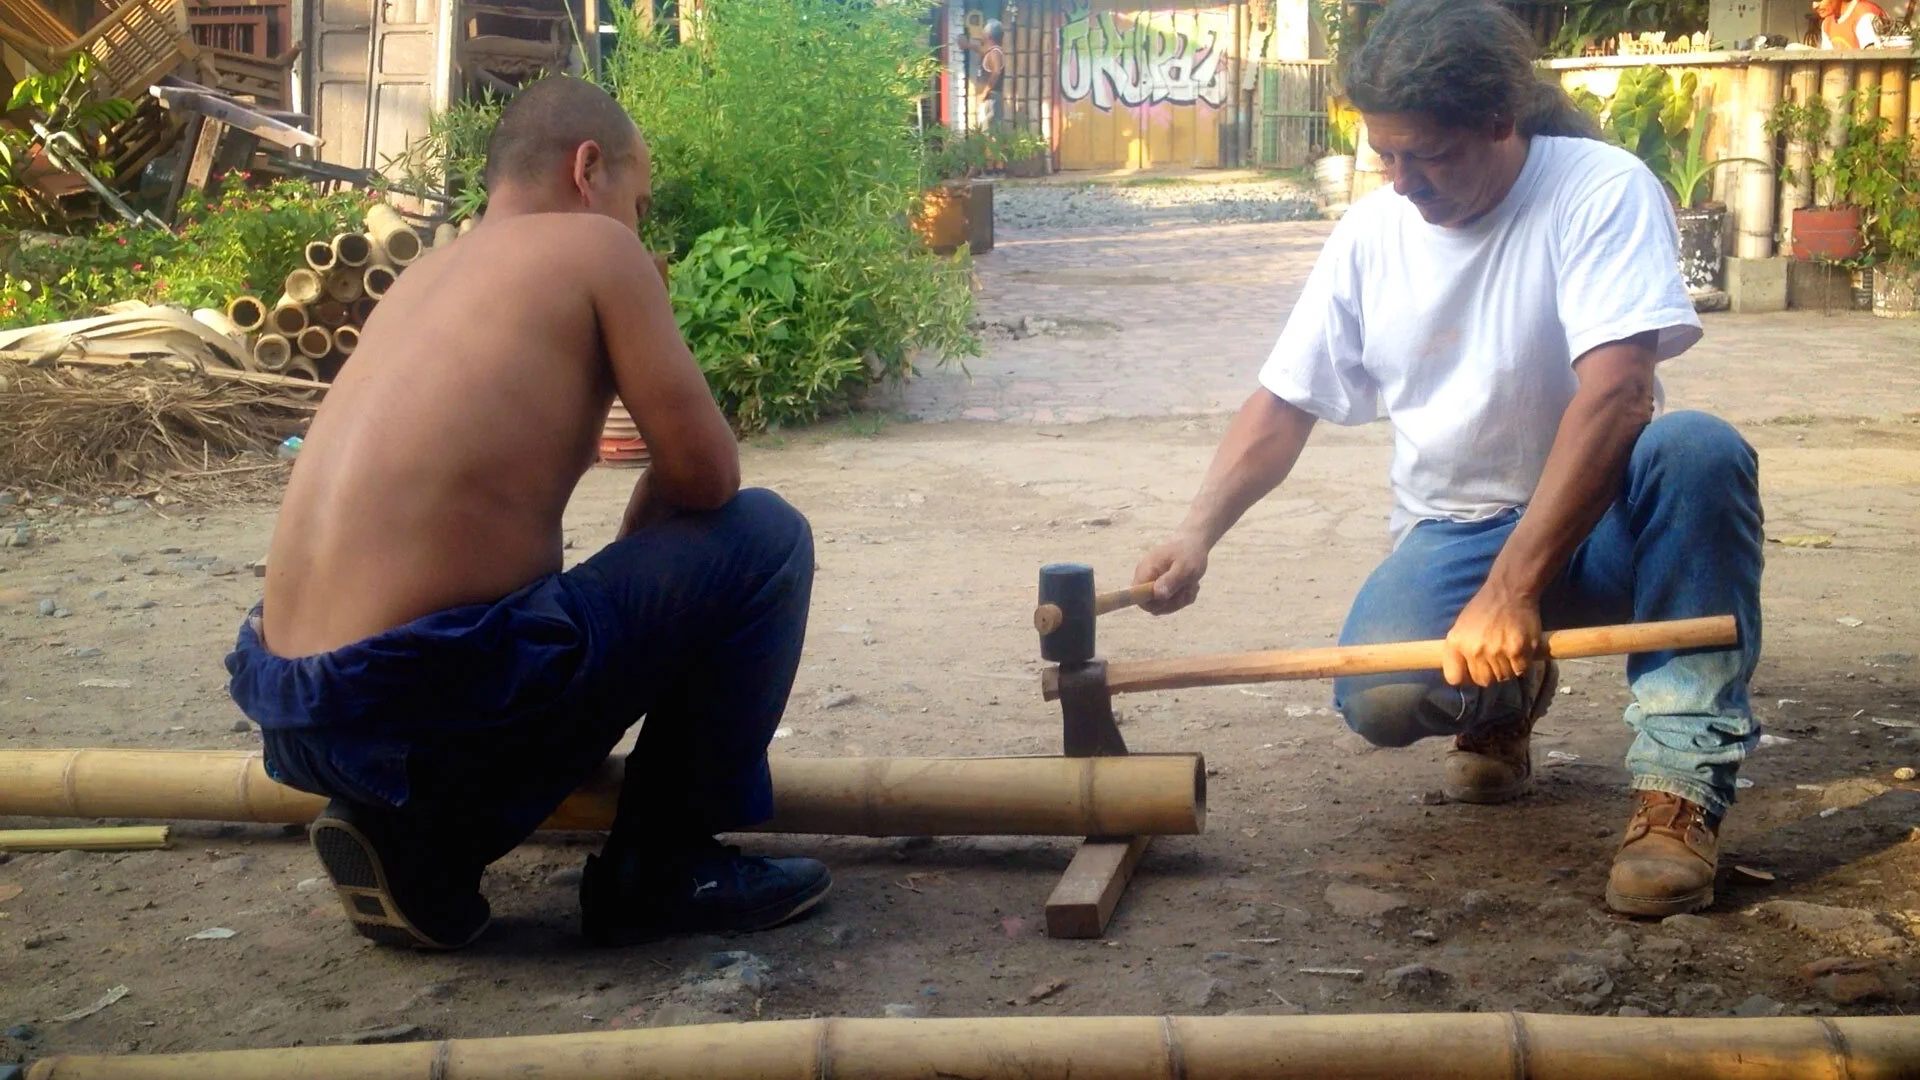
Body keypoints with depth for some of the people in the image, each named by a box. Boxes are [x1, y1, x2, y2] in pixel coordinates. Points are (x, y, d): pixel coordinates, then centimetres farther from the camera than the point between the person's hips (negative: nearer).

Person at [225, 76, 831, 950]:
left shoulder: (425, 275, 24)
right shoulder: (593, 246, 2)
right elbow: (705, 472, -1)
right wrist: (636, 548, 21)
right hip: (435, 693, -8)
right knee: (764, 537, 7)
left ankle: (418, 842, 14)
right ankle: (662, 867, 11)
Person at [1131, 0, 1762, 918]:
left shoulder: (1602, 189, -15)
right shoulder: (1371, 232, 1)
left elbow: (1614, 395, -27)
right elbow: (1283, 404, 8)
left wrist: (1510, 591, -34)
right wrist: (1198, 534, -9)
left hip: (1597, 524, -3)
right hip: (1452, 531, 3)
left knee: (1699, 450, -36)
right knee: (1380, 698, -27)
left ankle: (1680, 782, -27)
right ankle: (1504, 704, 13)